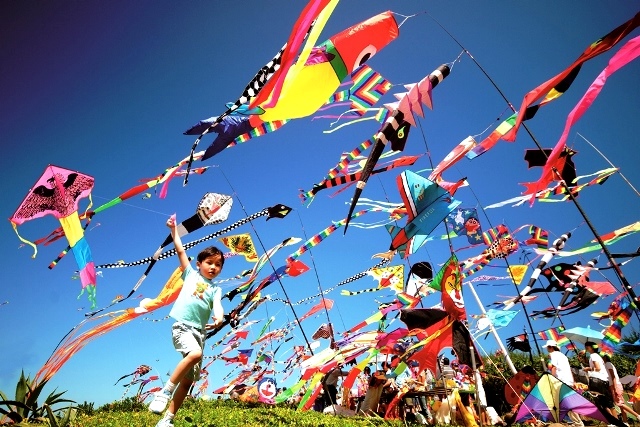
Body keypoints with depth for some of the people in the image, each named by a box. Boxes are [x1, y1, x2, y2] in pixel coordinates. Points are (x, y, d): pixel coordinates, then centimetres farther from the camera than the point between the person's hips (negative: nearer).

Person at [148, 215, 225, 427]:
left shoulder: (215, 289, 15)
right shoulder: (191, 274, 11)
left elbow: (217, 306, -5)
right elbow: (180, 250, 10)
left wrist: (219, 317, -26)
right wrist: (174, 230, 10)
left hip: (199, 332, 4)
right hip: (181, 326, -4)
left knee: (188, 380, 3)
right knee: (195, 353, -32)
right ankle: (165, 391, -17)